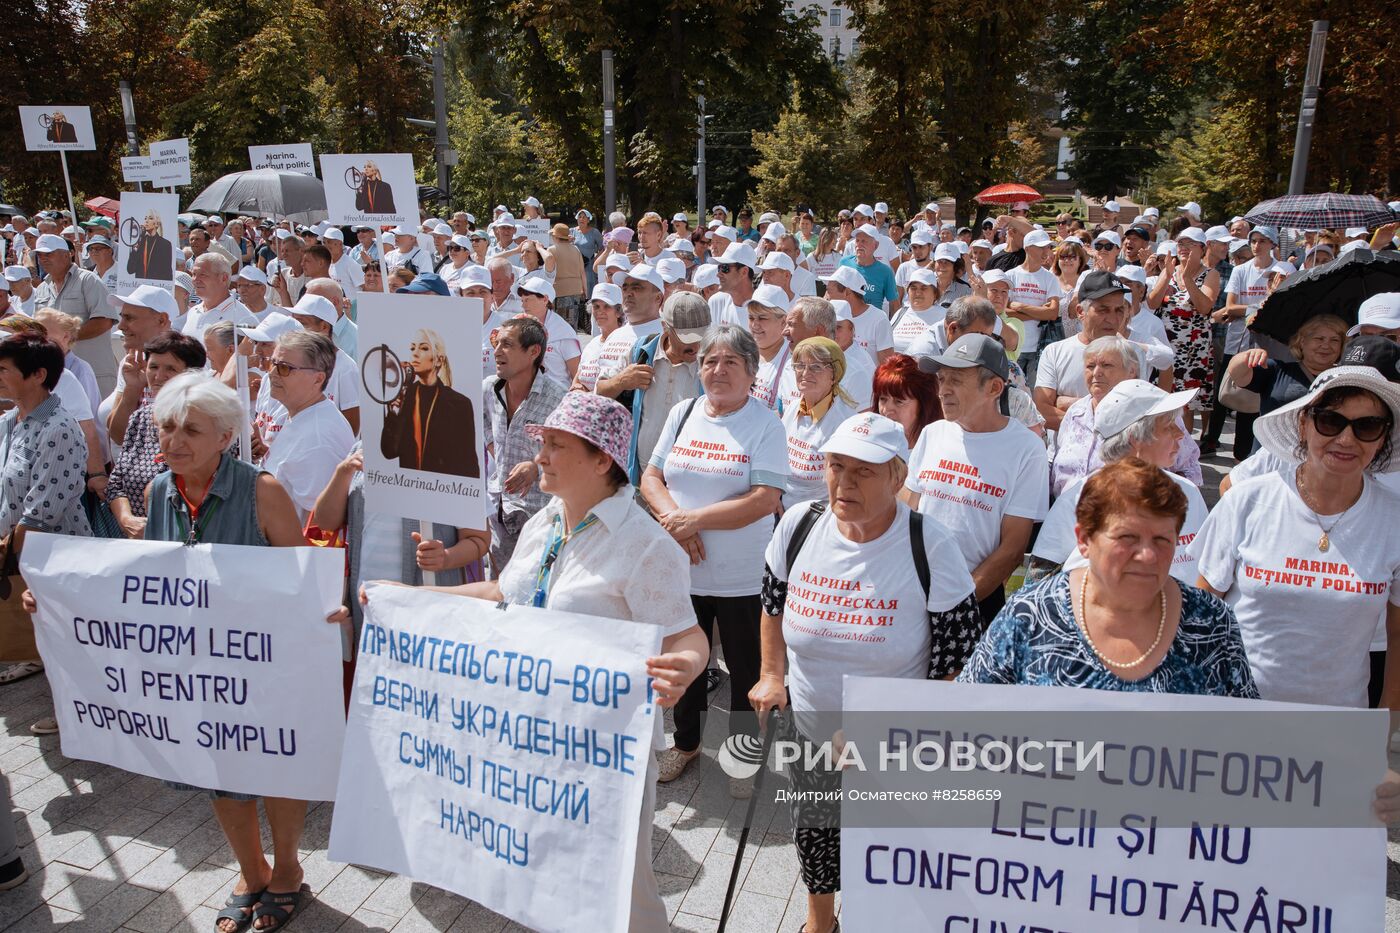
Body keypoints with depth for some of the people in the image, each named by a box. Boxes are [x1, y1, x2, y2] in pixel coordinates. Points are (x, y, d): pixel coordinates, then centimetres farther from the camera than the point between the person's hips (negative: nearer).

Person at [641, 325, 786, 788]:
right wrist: (673, 519, -15)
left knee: (746, 672, 12)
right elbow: (651, 477, 4)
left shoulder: (766, 424, -10)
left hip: (741, 577, -4)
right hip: (681, 570, 4)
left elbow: (765, 499, -19)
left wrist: (694, 518, -21)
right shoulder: (682, 413, 4)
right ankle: (686, 741, 43)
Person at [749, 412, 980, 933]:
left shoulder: (930, 548, -20)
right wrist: (771, 675, 6)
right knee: (812, 832, 24)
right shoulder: (797, 526, -11)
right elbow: (774, 605, 9)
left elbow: (959, 658, -13)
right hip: (807, 729, 4)